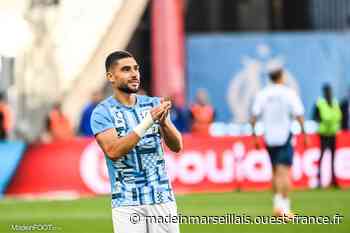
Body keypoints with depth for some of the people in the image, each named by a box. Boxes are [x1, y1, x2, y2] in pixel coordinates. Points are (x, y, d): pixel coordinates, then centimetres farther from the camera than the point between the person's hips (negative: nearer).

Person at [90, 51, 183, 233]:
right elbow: (113, 151, -19)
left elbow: (176, 146, 2)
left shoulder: (153, 104, 7)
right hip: (127, 203, -4)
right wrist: (148, 122, -25)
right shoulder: (102, 112, -5)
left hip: (162, 198, 4)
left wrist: (163, 121, -18)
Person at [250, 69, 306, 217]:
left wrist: (254, 135, 7)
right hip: (285, 138, -4)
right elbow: (299, 116, -11)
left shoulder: (262, 94, 2)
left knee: (275, 173, 17)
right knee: (284, 173, -6)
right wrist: (304, 133, -2)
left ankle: (277, 204, 16)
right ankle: (284, 207, -13)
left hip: (269, 138, 4)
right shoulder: (289, 93, -7)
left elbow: (254, 117, -1)